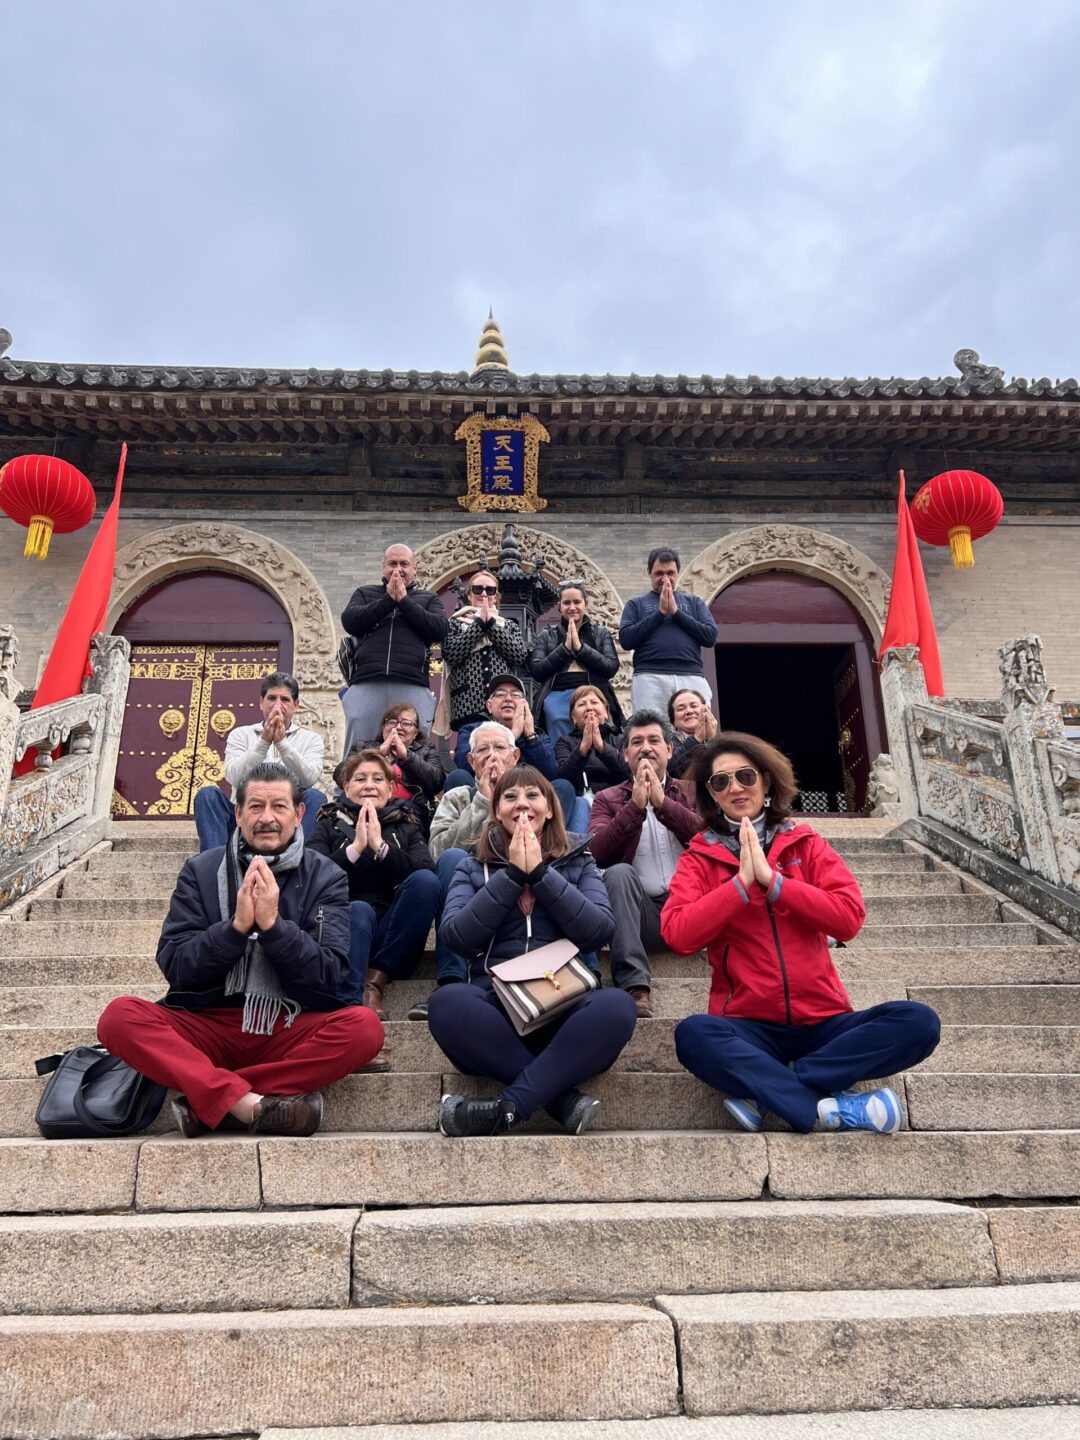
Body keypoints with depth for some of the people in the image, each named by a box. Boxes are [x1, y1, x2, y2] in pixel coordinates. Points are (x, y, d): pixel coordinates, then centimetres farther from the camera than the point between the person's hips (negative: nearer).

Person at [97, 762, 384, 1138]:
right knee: (119, 1016, -24)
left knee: (364, 1027, -29)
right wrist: (236, 927, -16)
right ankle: (251, 1104, -31)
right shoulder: (200, 871, 7)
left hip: (290, 1032, -1)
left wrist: (272, 924, -18)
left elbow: (329, 976, -6)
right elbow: (173, 966, -1)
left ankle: (204, 1100, -23)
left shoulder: (325, 879, 3)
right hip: (207, 1026, 1)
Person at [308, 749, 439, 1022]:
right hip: (344, 925, -1)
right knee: (359, 909, -35)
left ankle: (376, 979, -23)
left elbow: (427, 873, -4)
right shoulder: (330, 825, 14)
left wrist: (380, 846, -12)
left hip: (394, 942, 2)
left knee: (426, 881, -25)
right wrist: (355, 848, -13)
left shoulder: (406, 826, 16)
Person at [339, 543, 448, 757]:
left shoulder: (429, 599, 21)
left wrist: (404, 600, 1)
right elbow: (350, 621, 4)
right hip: (366, 685, 1)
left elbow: (439, 629, 2)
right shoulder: (364, 593, 23)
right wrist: (388, 599, 1)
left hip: (412, 687, 0)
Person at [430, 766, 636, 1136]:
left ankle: (506, 1108, -29)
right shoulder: (473, 867, 16)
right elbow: (456, 936, -2)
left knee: (617, 1006, -33)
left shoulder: (578, 862, 16)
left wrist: (540, 873, -7)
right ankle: (564, 1097, -25)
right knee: (447, 1002, -33)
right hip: (496, 1003, 0)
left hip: (565, 1002, 0)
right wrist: (511, 874, -6)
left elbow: (598, 931, -3)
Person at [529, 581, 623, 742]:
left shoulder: (601, 632, 13)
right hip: (558, 697, 1)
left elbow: (611, 668, 0)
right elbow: (536, 671, 3)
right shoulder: (547, 634, 14)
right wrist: (565, 647, -6)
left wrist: (580, 646, -8)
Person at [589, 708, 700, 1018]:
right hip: (644, 914, 0)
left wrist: (662, 802, -15)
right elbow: (597, 853, -8)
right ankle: (635, 985, -35)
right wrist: (635, 806, -16)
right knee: (618, 872, -31)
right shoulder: (608, 798, 12)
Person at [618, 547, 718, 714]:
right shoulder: (636, 604, 16)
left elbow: (711, 636, 7)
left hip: (692, 678, 2)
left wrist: (676, 611, 0)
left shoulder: (694, 602, 20)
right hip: (649, 678, -1)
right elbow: (625, 640, 1)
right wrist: (660, 612, -1)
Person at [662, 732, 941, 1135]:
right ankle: (834, 1109, -24)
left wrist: (771, 880, -13)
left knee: (918, 1022, -22)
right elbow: (677, 934, -11)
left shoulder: (805, 844, 8)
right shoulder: (699, 858, 4)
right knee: (694, 1035, -33)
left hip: (822, 1022, 2)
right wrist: (742, 882, -15)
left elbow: (849, 918, -6)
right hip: (749, 1027, -2)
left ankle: (763, 1092, -22)